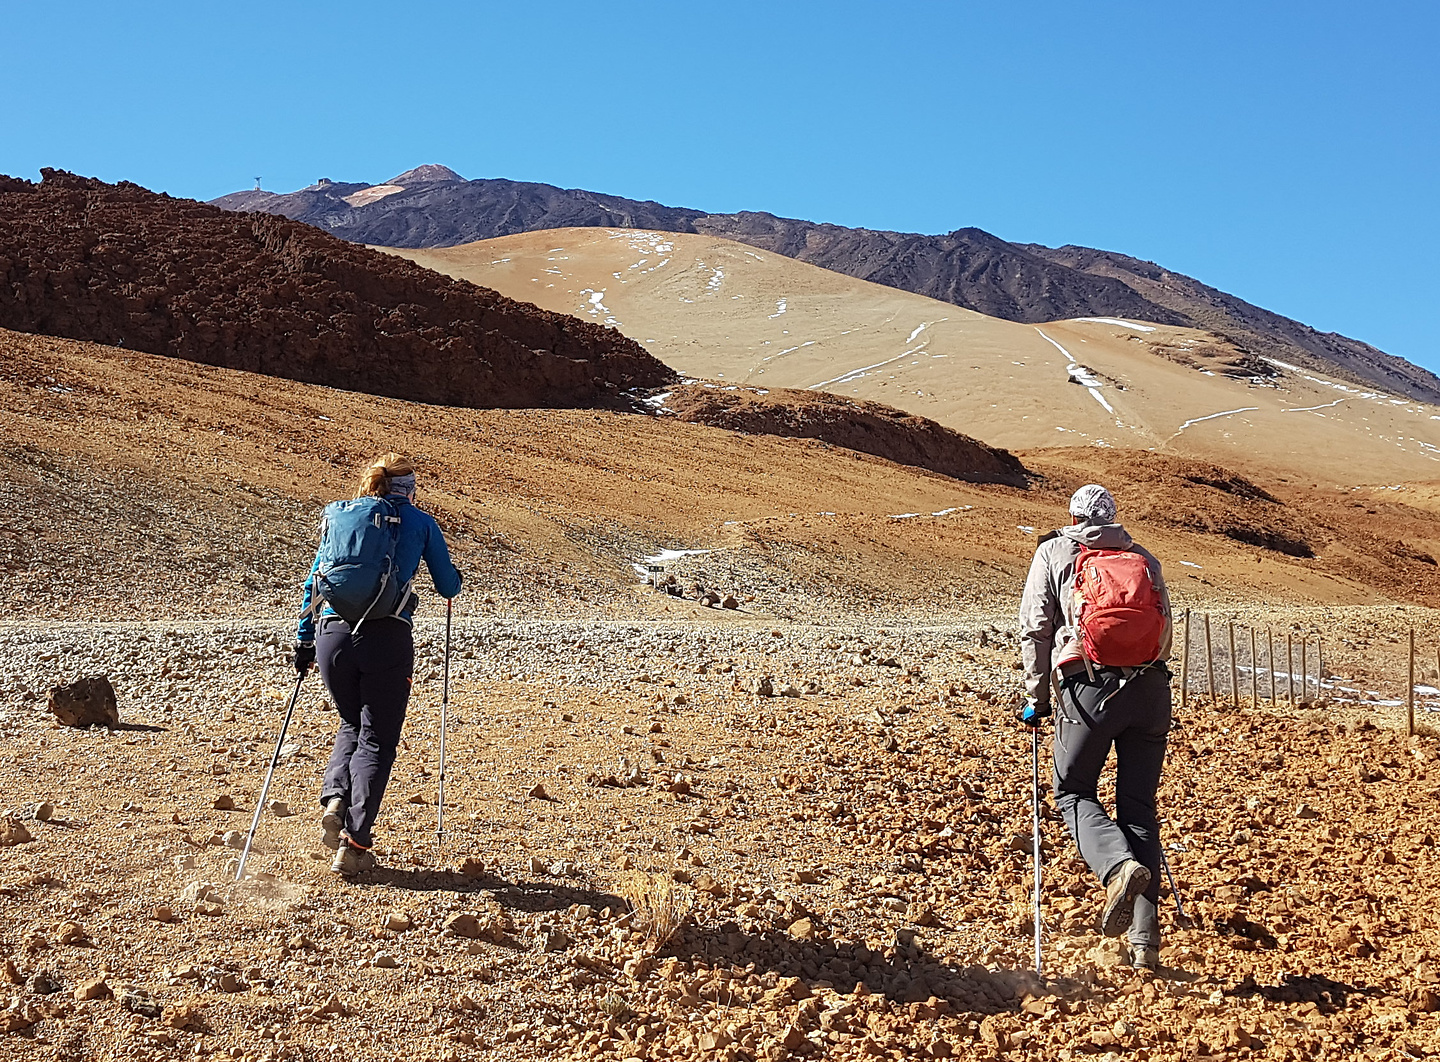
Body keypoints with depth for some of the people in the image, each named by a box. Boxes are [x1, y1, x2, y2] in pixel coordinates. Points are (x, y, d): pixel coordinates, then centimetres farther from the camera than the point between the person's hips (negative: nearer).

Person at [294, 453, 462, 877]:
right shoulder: (420, 522, 11)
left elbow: (313, 581, 18)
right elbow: (449, 587, 15)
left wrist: (303, 639, 23)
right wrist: (452, 576, 38)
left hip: (332, 634, 3)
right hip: (386, 637, -3)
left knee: (351, 726, 25)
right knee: (377, 739, 5)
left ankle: (334, 799, 0)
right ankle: (353, 844, -4)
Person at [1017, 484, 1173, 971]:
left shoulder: (1053, 553, 14)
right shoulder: (1145, 558, 22)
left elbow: (1035, 628, 7)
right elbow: (1164, 632, 20)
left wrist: (1036, 697, 12)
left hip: (1089, 687, -3)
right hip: (1151, 686, 3)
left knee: (1073, 792, 12)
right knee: (1138, 807, 9)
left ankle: (1120, 867, -18)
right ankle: (1145, 940, 4)